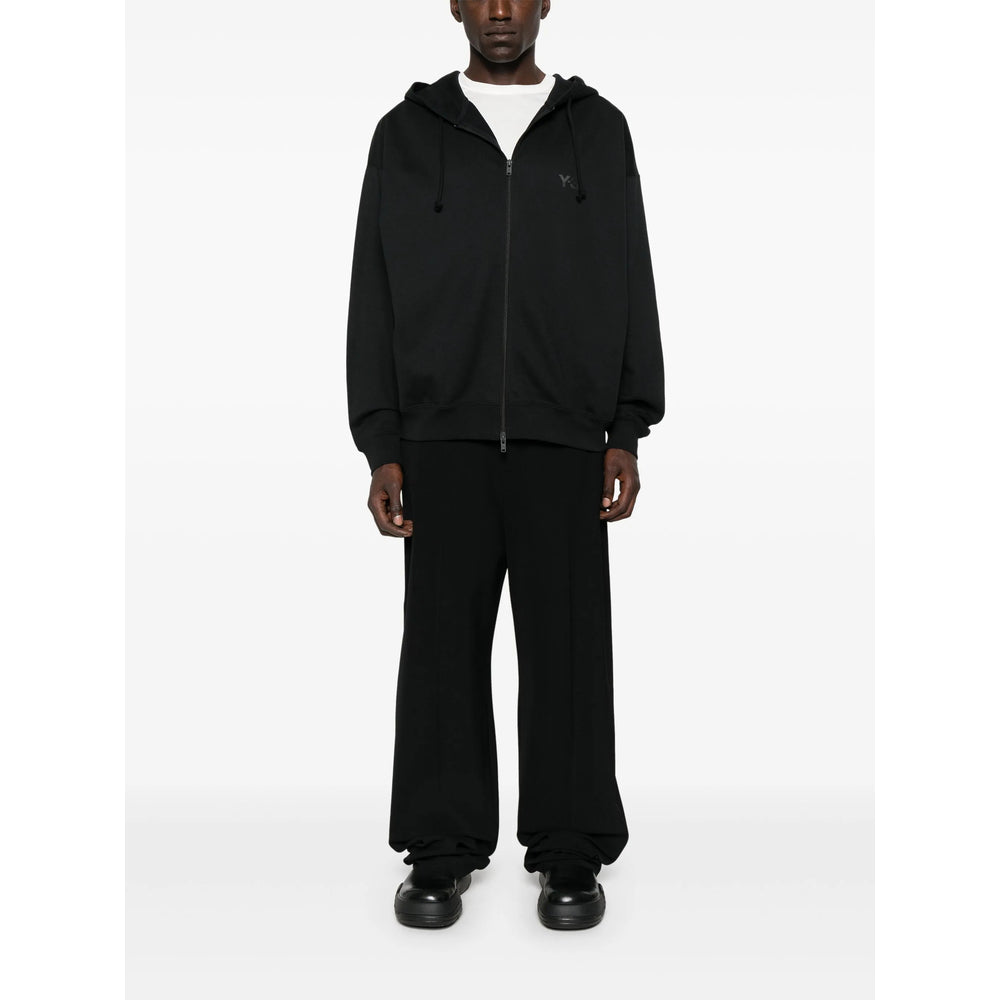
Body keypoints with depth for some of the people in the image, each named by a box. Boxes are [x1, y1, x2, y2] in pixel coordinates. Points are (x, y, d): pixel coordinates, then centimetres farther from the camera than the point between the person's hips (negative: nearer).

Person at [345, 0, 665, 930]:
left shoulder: (597, 129, 9)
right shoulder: (406, 132, 8)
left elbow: (630, 284, 6)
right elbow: (374, 296, 5)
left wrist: (628, 434, -2)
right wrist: (381, 449, -2)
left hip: (563, 439, 0)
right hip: (442, 440, 0)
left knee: (567, 646, 3)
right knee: (443, 645, 4)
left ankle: (570, 853, 16)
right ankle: (442, 850, 17)